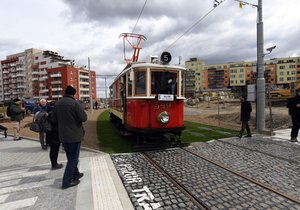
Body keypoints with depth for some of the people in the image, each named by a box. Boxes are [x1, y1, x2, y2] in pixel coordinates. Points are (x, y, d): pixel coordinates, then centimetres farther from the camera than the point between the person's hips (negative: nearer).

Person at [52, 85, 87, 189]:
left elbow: (54, 120, 8)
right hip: (74, 135, -7)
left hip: (63, 135, 7)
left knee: (70, 157, 21)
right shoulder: (75, 103, -17)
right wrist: (83, 113, 2)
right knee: (73, 158, 6)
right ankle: (66, 182, 11)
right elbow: (83, 118, -18)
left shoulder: (57, 104, 3)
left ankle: (75, 174, 36)